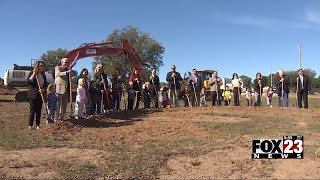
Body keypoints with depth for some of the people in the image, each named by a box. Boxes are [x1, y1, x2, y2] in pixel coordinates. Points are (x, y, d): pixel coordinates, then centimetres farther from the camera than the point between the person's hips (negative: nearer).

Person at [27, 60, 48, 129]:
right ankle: (30, 125, 8)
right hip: (33, 95, -5)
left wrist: (44, 89, -9)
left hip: (40, 95, 5)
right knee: (33, 110, -2)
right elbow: (28, 82, -15)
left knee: (39, 110, 7)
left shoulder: (43, 75, 12)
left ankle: (38, 125, 13)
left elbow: (45, 84, 12)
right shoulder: (32, 73, -3)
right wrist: (33, 74, -20)